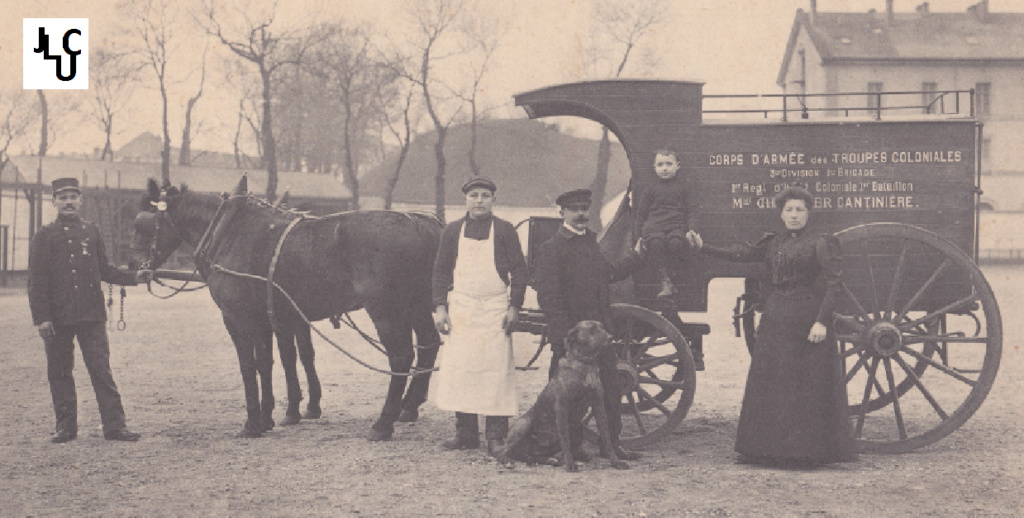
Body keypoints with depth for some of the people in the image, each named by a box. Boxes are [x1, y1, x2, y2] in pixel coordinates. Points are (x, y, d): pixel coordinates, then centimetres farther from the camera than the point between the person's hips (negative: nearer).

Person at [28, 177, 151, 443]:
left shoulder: (92, 232, 12)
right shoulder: (44, 237, 3)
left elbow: (104, 270, 15)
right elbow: (37, 281, -1)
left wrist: (133, 277, 1)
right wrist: (41, 317, -9)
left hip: (91, 314, 1)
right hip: (57, 317, -1)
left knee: (101, 369, -2)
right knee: (59, 373, 6)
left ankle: (114, 425, -1)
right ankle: (66, 426, 15)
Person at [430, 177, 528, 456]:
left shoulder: (505, 230, 4)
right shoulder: (453, 231, 10)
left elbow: (519, 270, 3)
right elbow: (441, 271, 10)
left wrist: (514, 307, -6)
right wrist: (440, 307, 0)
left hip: (495, 310, -2)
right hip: (460, 310, 3)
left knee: (497, 371, -5)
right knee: (459, 370, 3)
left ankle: (496, 437, 1)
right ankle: (466, 434, 12)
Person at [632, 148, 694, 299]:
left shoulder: (683, 187, 19)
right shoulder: (649, 189, 21)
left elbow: (691, 211, 15)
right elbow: (640, 214, 20)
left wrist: (691, 231, -3)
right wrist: (638, 236, 8)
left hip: (677, 226, -1)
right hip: (654, 226, 1)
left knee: (676, 243, -38)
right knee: (656, 242, -35)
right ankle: (665, 282, -33)